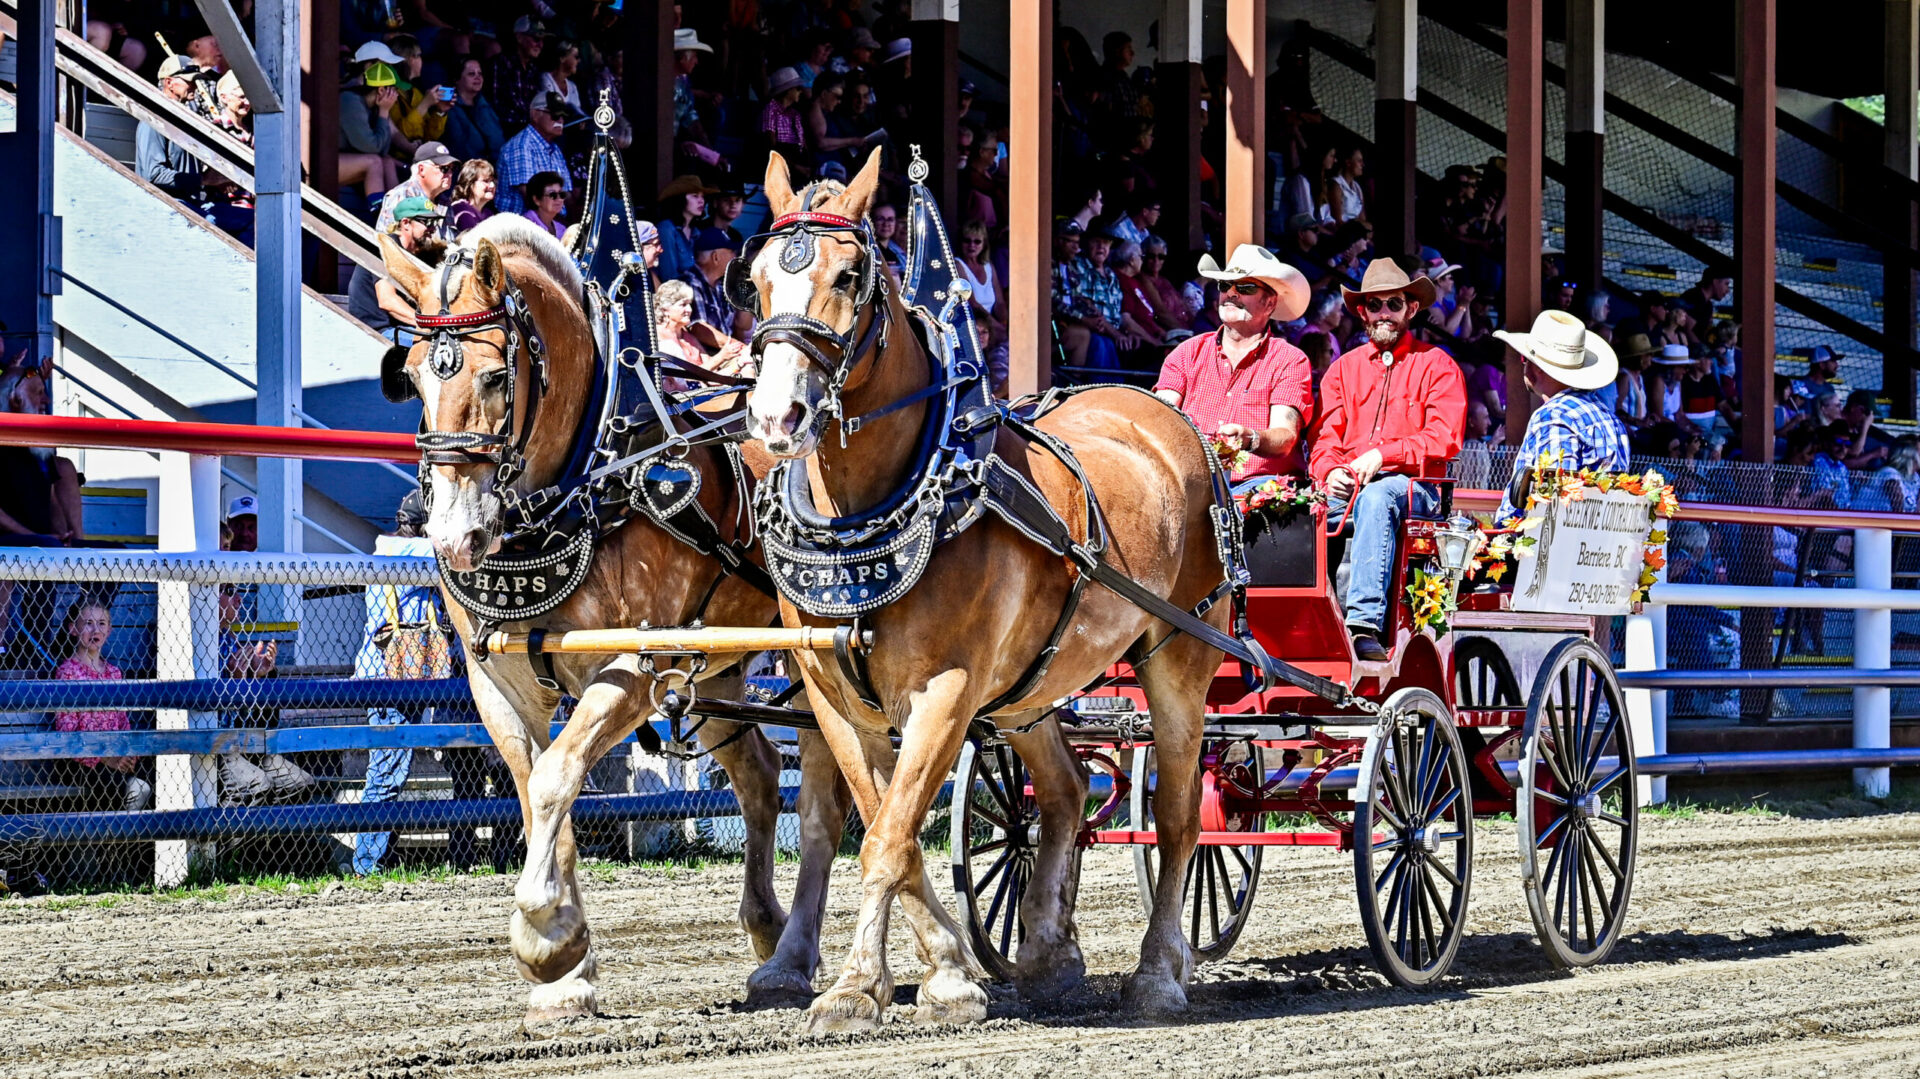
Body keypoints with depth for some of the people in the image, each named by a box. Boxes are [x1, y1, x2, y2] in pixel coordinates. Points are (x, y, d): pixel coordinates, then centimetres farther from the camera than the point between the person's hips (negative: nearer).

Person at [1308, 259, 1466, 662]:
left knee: (1376, 497, -40)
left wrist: (1383, 454, -16)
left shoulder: (1437, 365, 10)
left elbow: (1445, 438, -4)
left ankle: (1365, 623, -51)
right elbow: (1325, 436, 13)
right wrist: (1331, 470, -11)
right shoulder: (1343, 369, 23)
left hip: (1413, 485, -4)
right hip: (1348, 489, 4)